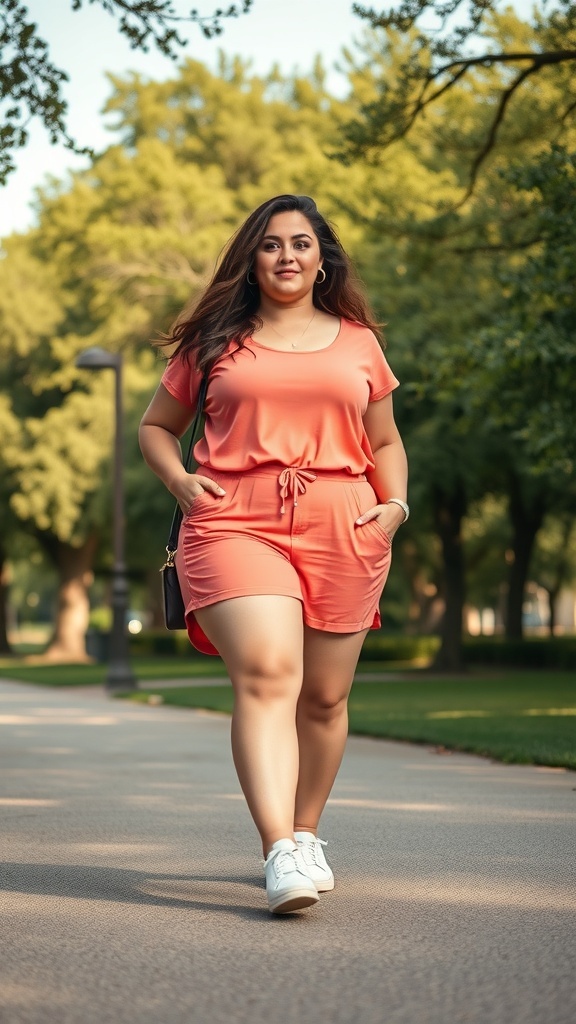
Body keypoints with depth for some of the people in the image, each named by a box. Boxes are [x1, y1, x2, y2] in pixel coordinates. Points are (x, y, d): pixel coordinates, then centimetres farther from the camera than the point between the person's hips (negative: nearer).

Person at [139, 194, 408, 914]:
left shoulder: (358, 341, 17)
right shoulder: (215, 341, 13)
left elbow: (385, 441, 26)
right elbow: (155, 426, 22)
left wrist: (396, 502, 8)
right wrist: (179, 480, 3)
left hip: (340, 530, 3)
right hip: (235, 524, -2)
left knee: (325, 695, 7)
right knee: (266, 675, -22)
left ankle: (305, 833, 28)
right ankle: (280, 852, -30)